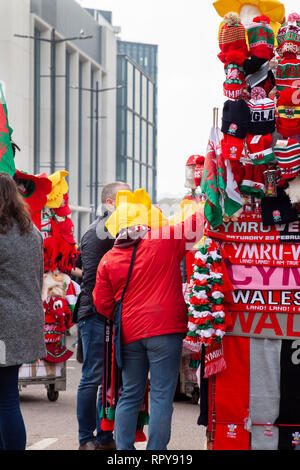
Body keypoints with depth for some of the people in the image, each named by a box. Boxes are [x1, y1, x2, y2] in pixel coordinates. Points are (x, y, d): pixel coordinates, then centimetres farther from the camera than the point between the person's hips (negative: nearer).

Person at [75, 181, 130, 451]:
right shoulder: (96, 235, -7)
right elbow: (92, 280, -12)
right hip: (97, 317, -7)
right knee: (94, 377, -4)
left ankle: (105, 438, 14)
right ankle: (87, 440, 2)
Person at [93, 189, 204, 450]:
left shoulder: (108, 260, 6)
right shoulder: (165, 240, -5)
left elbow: (103, 304, 11)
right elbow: (199, 222, -2)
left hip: (129, 334, 4)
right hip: (164, 330, -4)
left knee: (130, 395, 13)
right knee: (161, 396, -2)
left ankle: (123, 449, 10)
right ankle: (156, 452, -4)